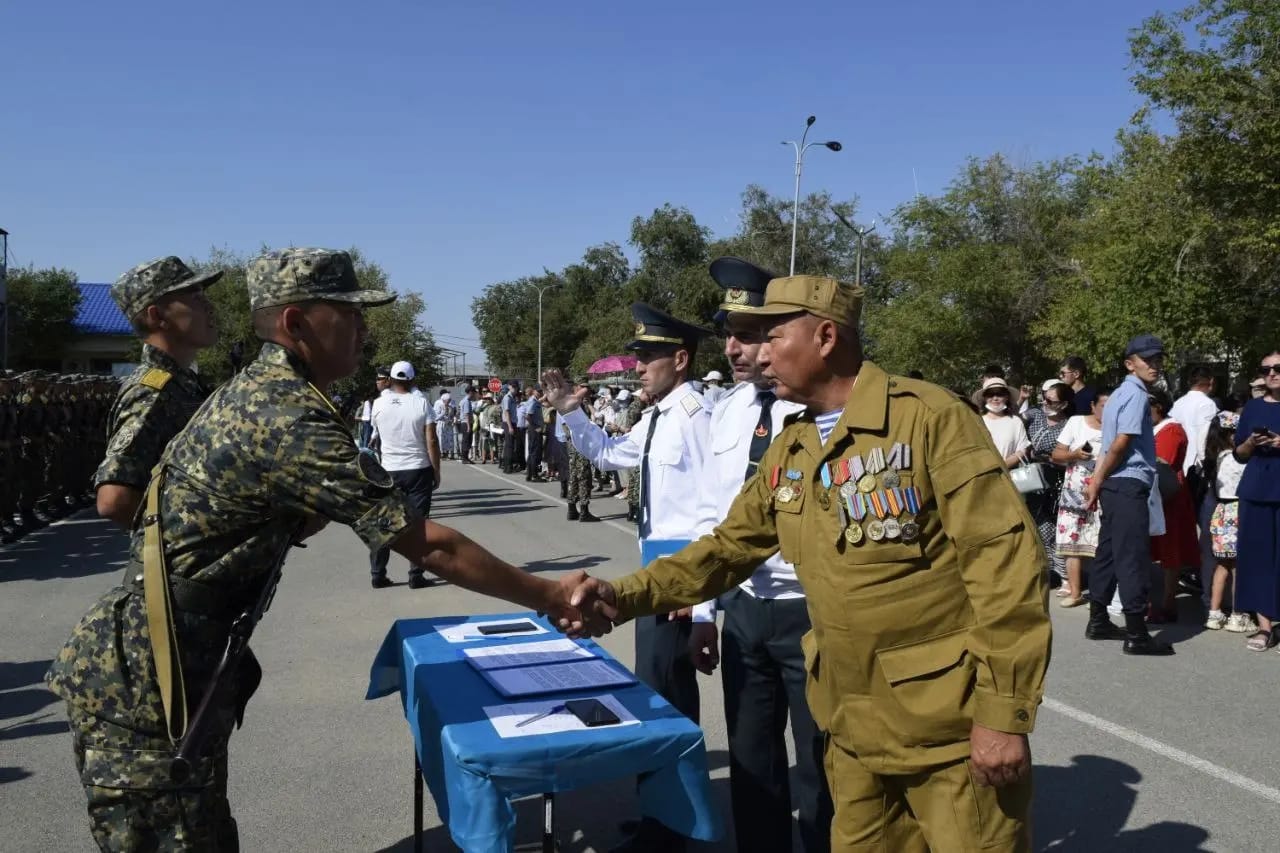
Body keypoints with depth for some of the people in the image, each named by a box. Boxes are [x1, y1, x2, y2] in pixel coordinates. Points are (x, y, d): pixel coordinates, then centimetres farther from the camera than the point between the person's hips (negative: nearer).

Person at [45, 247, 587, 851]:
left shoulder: (256, 390, 8)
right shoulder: (291, 420, -24)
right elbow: (429, 545, -22)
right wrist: (549, 597, -13)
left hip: (141, 661, 9)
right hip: (144, 684, -9)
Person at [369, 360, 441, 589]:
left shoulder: (379, 403, -1)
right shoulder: (421, 402, -7)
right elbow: (431, 441, -9)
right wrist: (437, 472, -1)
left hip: (388, 471, 2)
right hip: (419, 470, -2)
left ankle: (377, 574, 14)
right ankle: (416, 576, 5)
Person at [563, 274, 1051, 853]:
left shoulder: (929, 417, -15)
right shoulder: (787, 452, 6)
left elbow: (1004, 558, -18)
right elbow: (730, 548, 11)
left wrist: (1004, 713, -18)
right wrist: (624, 597, -1)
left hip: (951, 728, -6)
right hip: (853, 727, 7)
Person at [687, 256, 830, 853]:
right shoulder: (727, 410, 4)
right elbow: (713, 518, 10)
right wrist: (705, 611, 10)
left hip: (811, 611, -6)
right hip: (744, 608, 6)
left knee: (822, 768, 12)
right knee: (750, 764, 20)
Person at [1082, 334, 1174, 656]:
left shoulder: (1121, 394, 19)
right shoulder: (1136, 394, -12)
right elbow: (1121, 444, -18)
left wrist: (1096, 483, 15)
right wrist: (1097, 483, -10)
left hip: (1116, 485, 10)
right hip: (1129, 485, -10)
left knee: (1109, 553, 14)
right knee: (1133, 559, -7)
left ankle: (1098, 622, 21)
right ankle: (1136, 635, -4)